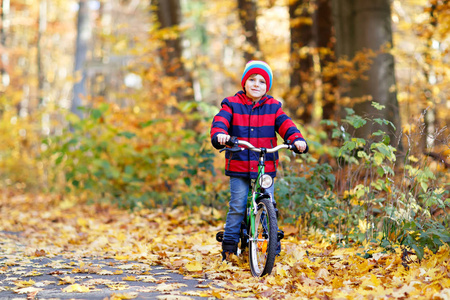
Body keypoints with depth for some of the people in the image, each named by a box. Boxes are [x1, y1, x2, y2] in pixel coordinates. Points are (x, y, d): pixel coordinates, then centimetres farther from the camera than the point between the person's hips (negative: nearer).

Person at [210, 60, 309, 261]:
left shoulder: (273, 107, 8)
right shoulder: (232, 104, 3)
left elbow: (285, 125, -3)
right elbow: (220, 120, -12)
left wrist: (297, 139, -23)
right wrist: (219, 135, -36)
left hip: (266, 167, 1)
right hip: (238, 166, -1)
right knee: (237, 206, -3)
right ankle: (229, 246, 9)